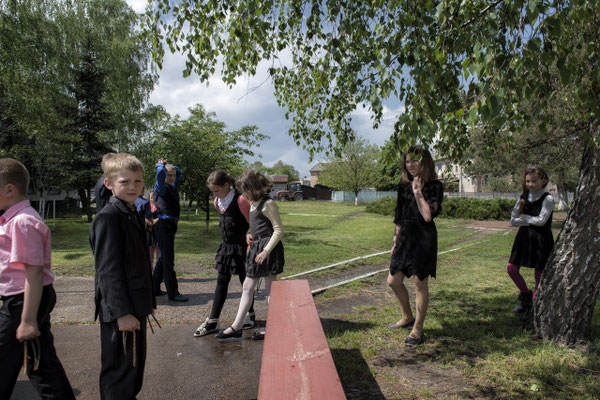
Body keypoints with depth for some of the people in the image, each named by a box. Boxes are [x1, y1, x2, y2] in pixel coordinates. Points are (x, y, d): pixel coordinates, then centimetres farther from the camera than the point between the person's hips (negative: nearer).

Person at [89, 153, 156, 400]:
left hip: (135, 306, 9)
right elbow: (108, 270, -21)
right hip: (120, 309, -9)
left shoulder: (133, 215, 11)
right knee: (119, 371, 3)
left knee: (135, 364, 22)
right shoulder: (108, 218, -17)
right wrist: (122, 312, -22)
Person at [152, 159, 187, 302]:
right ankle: (173, 293, -7)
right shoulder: (161, 187, -6)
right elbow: (160, 172, -24)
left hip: (171, 225, 9)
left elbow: (179, 172, 30)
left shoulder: (173, 187, 16)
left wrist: (167, 163, 18)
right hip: (163, 225, -9)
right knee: (168, 259, -8)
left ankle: (155, 288, 25)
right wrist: (160, 164, -3)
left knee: (163, 258, 15)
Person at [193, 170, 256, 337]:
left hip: (241, 247, -7)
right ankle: (213, 320, 15)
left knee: (245, 281, 7)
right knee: (222, 282, 9)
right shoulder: (217, 202, 6)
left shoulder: (240, 200, -17)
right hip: (226, 246, 7)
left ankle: (251, 314, 27)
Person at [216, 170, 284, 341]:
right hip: (256, 247, 9)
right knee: (247, 287, 10)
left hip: (268, 249, -9)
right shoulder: (253, 203, 14)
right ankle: (236, 327, 17)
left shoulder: (268, 204, -13)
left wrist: (266, 251, -20)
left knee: (270, 289, 1)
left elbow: (279, 230, -15)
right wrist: (249, 234, 5)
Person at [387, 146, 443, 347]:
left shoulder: (434, 186, -8)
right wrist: (395, 241, 16)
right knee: (393, 281, 11)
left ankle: (418, 329, 17)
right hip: (405, 238, 7)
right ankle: (407, 317, 34)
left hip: (424, 239, -7)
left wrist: (418, 192, -16)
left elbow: (428, 215, -20)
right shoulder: (404, 187, 10)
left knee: (420, 284, 2)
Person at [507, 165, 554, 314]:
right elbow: (513, 220, 0)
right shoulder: (523, 198, 5)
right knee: (511, 270, 6)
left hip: (541, 240, -5)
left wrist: (524, 217, -7)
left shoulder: (547, 199, -9)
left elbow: (541, 220, -19)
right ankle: (526, 295, 29)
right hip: (523, 238, 5)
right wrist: (531, 221, -12)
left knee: (539, 274, 3)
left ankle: (533, 303, 19)